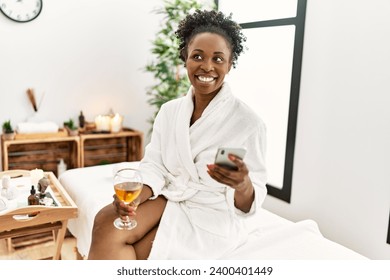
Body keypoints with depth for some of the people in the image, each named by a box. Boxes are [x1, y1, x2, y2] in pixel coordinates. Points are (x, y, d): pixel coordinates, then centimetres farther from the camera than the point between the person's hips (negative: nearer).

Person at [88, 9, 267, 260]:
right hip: (171, 200, 5)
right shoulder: (169, 110, 2)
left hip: (212, 217, -4)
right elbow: (154, 166, -1)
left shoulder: (248, 123, -14)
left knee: (120, 255, -17)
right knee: (106, 223, -21)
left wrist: (242, 184, -36)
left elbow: (249, 205, -12)